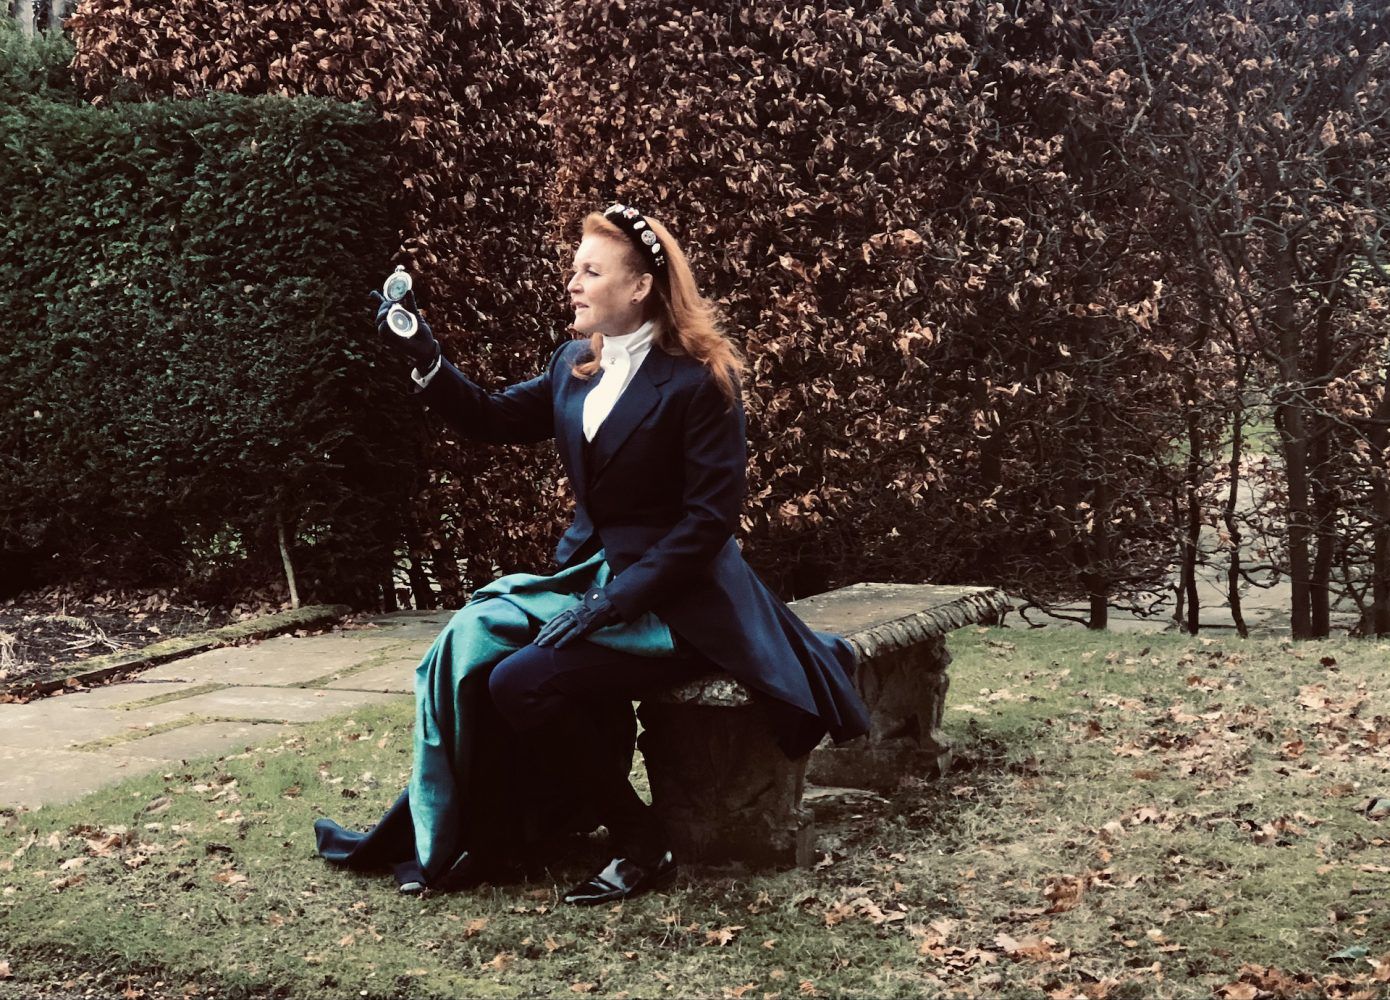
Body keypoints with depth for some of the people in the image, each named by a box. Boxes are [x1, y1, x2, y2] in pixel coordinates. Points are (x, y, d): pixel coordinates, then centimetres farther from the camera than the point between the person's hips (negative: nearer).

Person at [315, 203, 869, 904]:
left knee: (523, 682, -23)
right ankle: (439, 838, 3)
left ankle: (640, 847, -7)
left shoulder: (699, 381, -15)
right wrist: (425, 358, 0)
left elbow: (709, 519, -18)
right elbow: (493, 419, 17)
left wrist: (613, 602, -23)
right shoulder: (575, 366, 8)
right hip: (591, 575, 8)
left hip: (675, 602, -7)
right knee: (475, 639, -12)